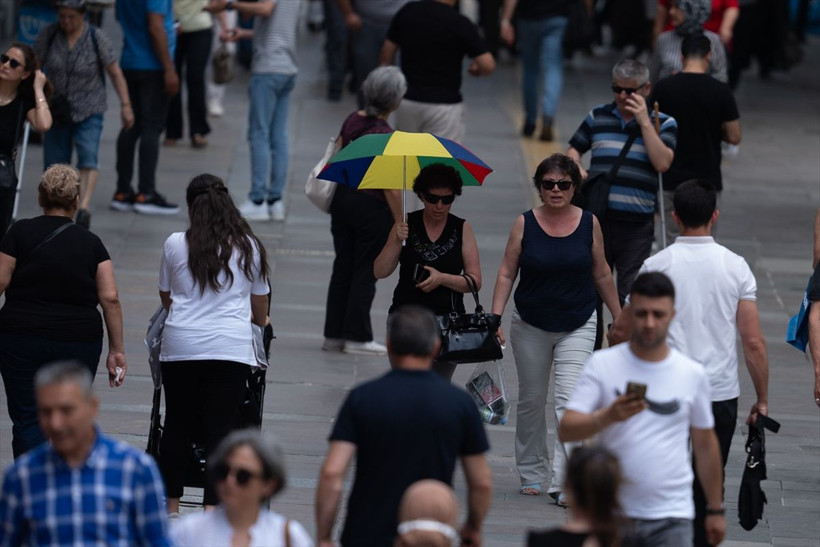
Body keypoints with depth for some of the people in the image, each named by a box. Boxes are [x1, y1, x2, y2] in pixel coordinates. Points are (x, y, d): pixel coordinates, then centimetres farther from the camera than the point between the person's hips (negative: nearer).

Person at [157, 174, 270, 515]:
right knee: (220, 431, -1)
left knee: (177, 426, 12)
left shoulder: (175, 244, 4)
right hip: (231, 347, 0)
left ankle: (171, 507, 19)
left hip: (181, 346, 0)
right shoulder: (249, 247, 8)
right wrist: (259, 323, 43)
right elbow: (261, 310, 19)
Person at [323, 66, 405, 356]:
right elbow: (391, 187, -20)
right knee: (365, 273, 5)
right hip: (372, 207, -7)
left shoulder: (352, 121, 0)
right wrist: (400, 223, -10)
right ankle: (357, 337, 12)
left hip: (342, 198, 7)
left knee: (342, 267, 14)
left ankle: (334, 334, 19)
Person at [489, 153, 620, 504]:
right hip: (530, 326, 1)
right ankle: (532, 472, 29)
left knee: (570, 401, -14)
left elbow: (601, 274, 9)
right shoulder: (525, 224, -4)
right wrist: (495, 318, -11)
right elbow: (506, 273, -1)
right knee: (531, 400, 12)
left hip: (578, 327, -1)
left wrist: (619, 317, 13)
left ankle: (564, 482, -19)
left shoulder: (589, 224, -2)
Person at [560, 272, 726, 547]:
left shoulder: (693, 374, 3)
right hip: (613, 513, 0)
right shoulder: (602, 364, -3)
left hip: (671, 517, 0)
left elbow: (705, 444, 13)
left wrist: (716, 509, 16)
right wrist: (608, 416, -30)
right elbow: (566, 430, -11)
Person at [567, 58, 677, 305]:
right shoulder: (598, 116, 11)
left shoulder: (663, 123, 3)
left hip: (637, 223, -3)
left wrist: (644, 122, -13)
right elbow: (573, 151, 18)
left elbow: (662, 163, -12)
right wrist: (576, 169, -4)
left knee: (630, 293, 0)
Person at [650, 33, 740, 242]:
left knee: (672, 240, 9)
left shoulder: (663, 88, -6)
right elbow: (734, 137, -6)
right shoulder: (720, 91, -9)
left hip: (671, 179, 1)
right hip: (707, 178, -1)